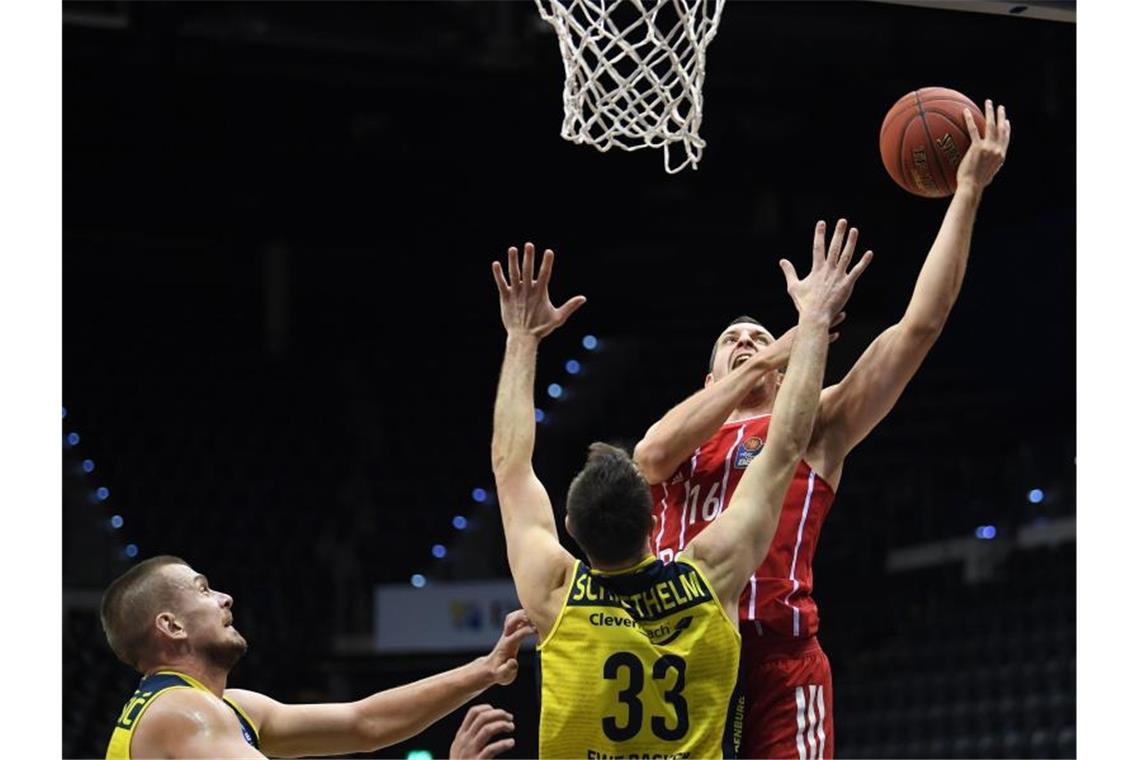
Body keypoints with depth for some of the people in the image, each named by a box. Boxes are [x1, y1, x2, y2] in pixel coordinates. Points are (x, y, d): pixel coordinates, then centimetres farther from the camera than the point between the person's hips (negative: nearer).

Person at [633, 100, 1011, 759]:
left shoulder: (815, 427, 17)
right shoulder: (680, 430, 24)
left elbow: (921, 323, 10)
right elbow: (650, 455, -3)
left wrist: (968, 190, 7)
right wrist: (766, 358, -2)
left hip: (777, 653, -3)